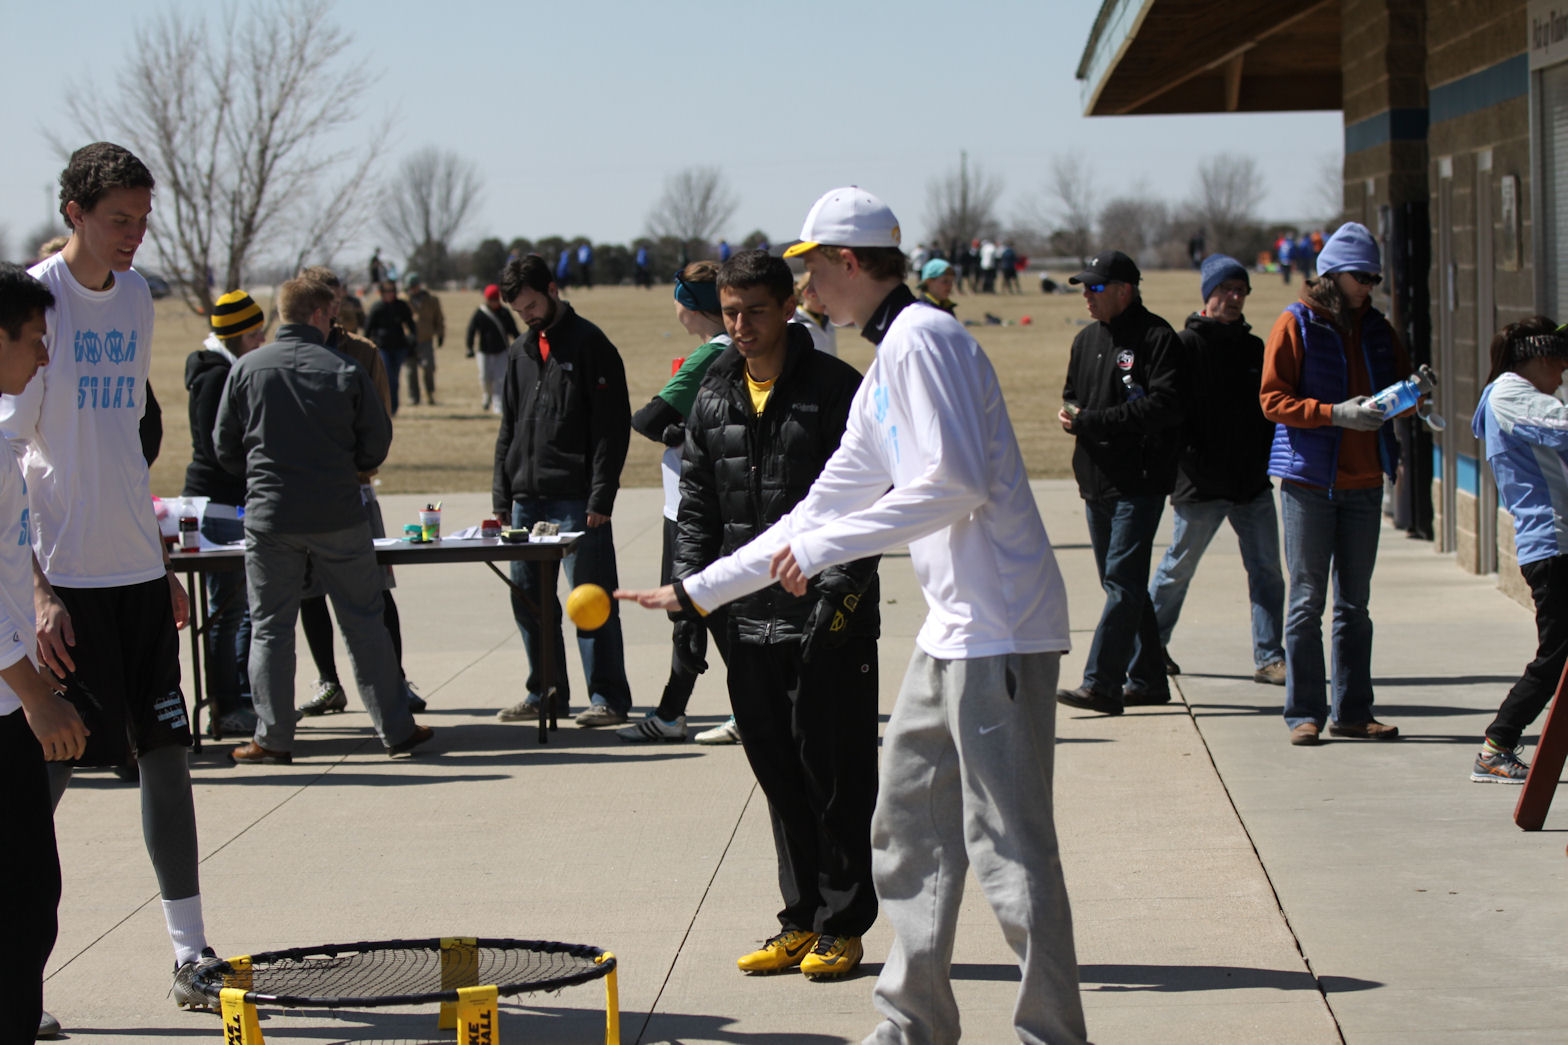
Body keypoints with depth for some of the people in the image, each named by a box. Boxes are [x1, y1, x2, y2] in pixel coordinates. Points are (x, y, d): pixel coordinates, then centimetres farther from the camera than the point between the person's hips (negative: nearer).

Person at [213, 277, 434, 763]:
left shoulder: (246, 369, -3)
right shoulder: (345, 370, -6)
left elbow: (225, 448, 4)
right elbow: (376, 445, 0)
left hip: (270, 518, 0)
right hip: (339, 518, 0)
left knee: (270, 628, 8)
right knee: (363, 623, 9)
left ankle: (272, 738, 7)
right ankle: (396, 728, 13)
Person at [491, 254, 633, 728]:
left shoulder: (590, 344, -4)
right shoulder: (521, 353, 16)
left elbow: (613, 425, -9)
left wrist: (601, 494, -15)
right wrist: (502, 494, 12)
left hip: (577, 499, -7)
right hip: (528, 498, 7)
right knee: (528, 596, 9)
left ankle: (608, 697, 0)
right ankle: (546, 692, 19)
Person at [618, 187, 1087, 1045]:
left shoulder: (922, 339, -11)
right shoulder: (883, 370, 20)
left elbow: (957, 482, -22)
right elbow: (827, 504, 26)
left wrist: (824, 548, -15)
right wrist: (698, 589, 28)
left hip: (999, 630, -11)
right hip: (952, 631, 11)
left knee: (1007, 845, -9)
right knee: (906, 828, 15)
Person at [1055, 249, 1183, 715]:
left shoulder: (1156, 338, -9)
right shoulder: (1087, 339, 16)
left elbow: (1165, 406, -19)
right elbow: (1072, 394, 26)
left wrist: (1092, 421, -20)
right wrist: (1069, 414, 0)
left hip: (1139, 482, -8)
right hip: (1096, 481, 9)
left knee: (1122, 581, -12)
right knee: (1121, 582, 12)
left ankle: (1101, 683, -17)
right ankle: (1146, 679, 21)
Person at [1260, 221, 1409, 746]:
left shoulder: (1375, 328, 11)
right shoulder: (1295, 325, -4)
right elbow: (1273, 400, -10)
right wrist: (1337, 413, -21)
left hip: (1363, 481, 5)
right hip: (1309, 480, -5)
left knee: (1355, 602, 10)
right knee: (1307, 600, -1)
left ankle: (1353, 712, 15)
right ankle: (1304, 713, 3)